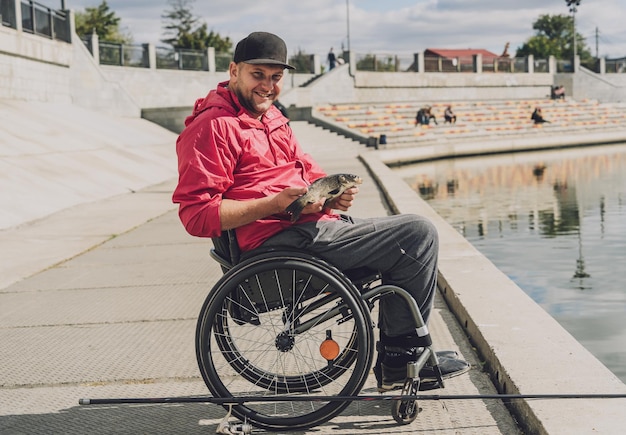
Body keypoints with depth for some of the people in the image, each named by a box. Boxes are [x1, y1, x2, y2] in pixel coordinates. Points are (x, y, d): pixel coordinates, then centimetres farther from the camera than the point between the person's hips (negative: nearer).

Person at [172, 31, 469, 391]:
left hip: (314, 224, 11)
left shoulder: (270, 117, 20)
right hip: (282, 240, -11)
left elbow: (308, 171, 24)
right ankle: (400, 358, 2)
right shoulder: (213, 125, -12)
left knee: (413, 234, 19)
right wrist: (274, 204, -26)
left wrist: (335, 192, -1)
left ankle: (396, 359, 19)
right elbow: (197, 214, -19)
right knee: (419, 234, -12)